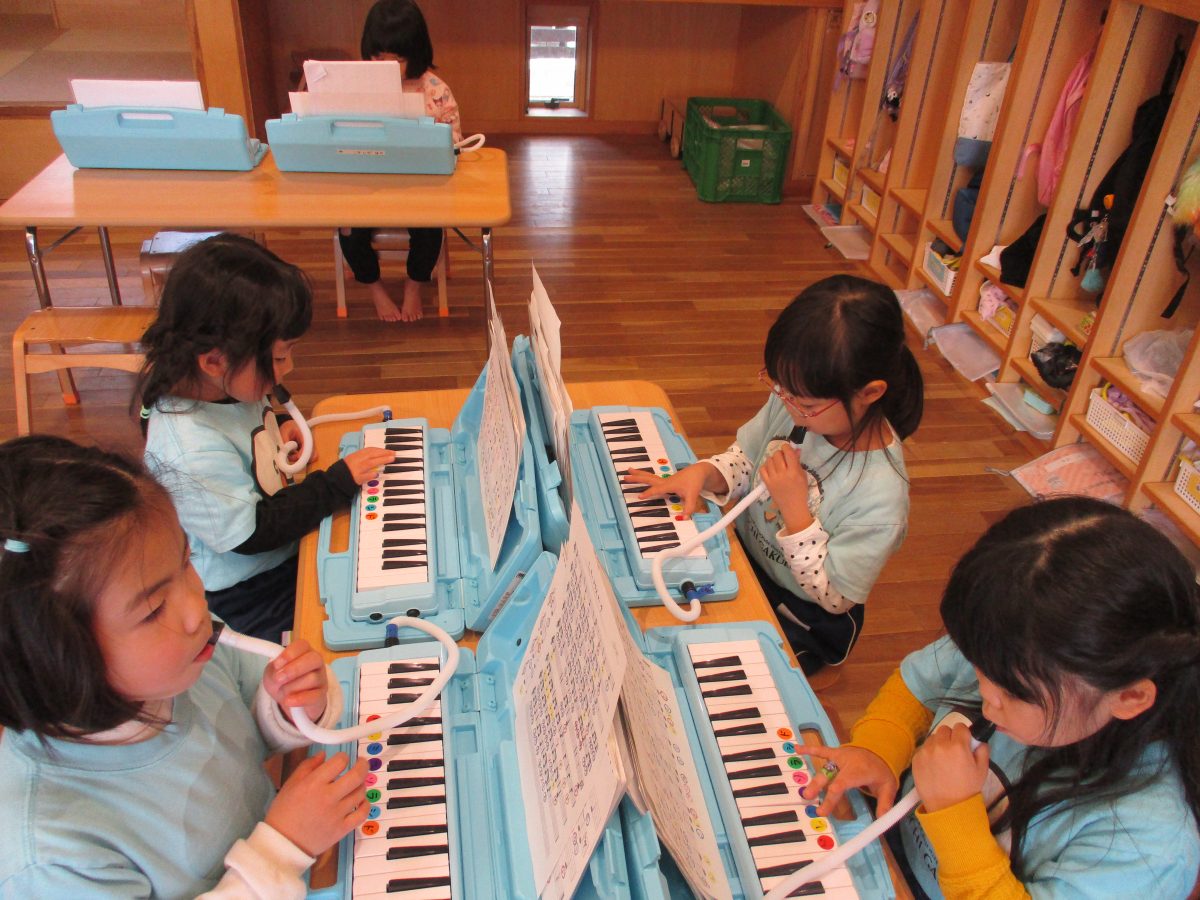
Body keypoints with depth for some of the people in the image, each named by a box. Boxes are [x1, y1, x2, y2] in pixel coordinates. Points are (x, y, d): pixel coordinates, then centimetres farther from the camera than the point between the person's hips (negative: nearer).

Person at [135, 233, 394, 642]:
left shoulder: (217, 385, -6)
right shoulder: (190, 452, -35)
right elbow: (253, 533, -27)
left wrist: (276, 431, -3)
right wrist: (340, 480, -23)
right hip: (244, 600, -9)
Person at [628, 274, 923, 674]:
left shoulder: (881, 495, -32)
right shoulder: (792, 401, -18)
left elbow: (834, 596, -21)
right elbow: (745, 459, 1)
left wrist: (795, 511, -32)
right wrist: (701, 473, -21)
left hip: (803, 619, -5)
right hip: (744, 553, 6)